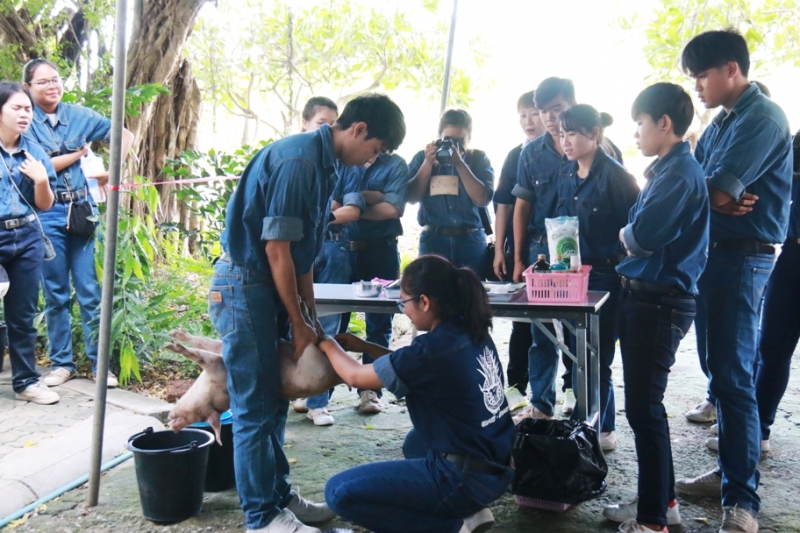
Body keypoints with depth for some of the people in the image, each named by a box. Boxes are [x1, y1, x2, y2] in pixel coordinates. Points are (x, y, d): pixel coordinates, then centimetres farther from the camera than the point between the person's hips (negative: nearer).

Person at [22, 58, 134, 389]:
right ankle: (61, 363, 18)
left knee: (90, 290, 3)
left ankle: (99, 362, 10)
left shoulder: (79, 115, 8)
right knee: (55, 292, 7)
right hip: (47, 213, -1)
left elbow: (126, 136, 12)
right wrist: (81, 151, -4)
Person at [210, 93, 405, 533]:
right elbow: (276, 250, -21)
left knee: (274, 400, 16)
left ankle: (279, 495, 29)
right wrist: (299, 324, -12)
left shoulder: (323, 162, 8)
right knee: (255, 409, -1)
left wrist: (311, 314, 12)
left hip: (269, 286, 10)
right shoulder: (297, 161, -22)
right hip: (244, 286, -10)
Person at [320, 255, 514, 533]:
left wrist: (326, 342, 11)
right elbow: (410, 365, 20)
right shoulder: (472, 334, 3)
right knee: (416, 443, 38)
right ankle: (467, 510, 17)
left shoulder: (434, 348, -21)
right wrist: (364, 346, 16)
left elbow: (355, 376, -6)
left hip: (467, 478, -9)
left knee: (339, 492, -9)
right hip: (498, 467, 9)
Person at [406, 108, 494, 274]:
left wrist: (460, 164, -14)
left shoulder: (479, 159, 5)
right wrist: (428, 163, -9)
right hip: (433, 240, 0)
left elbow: (482, 199, -8)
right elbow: (411, 197, -2)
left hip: (471, 241, 0)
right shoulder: (423, 157, 7)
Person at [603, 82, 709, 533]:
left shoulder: (681, 172, -15)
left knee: (644, 407, -4)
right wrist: (634, 236, 0)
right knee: (643, 405, 16)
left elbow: (643, 234, -24)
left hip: (660, 301, -10)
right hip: (644, 295, 10)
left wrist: (626, 234, -5)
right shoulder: (667, 169, 16)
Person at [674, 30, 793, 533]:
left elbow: (718, 188, -21)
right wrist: (719, 198, -12)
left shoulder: (763, 117, -12)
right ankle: (730, 469, 24)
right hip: (710, 253, 9)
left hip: (742, 257, -9)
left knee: (733, 377, -9)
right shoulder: (722, 122, 16)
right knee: (719, 371, 13)